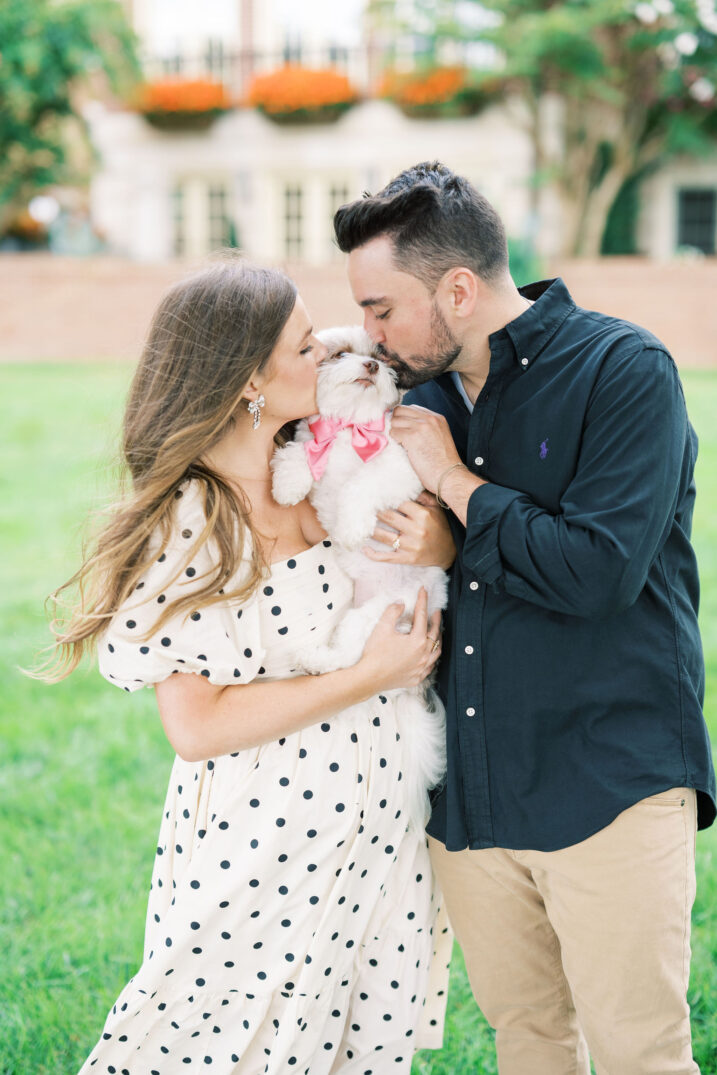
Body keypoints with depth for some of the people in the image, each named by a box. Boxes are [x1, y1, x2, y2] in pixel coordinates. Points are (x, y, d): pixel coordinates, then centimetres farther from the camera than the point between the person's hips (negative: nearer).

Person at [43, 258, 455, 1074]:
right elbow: (197, 726, -19)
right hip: (257, 851, -6)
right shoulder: (182, 527, -17)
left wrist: (432, 538, -6)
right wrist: (366, 678, -18)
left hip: (371, 839, 6)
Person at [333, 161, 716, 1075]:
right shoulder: (426, 390, 10)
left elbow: (599, 572, -21)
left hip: (608, 783, -6)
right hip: (468, 788, 6)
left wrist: (456, 484, -12)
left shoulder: (624, 371, -10)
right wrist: (401, 541, -4)